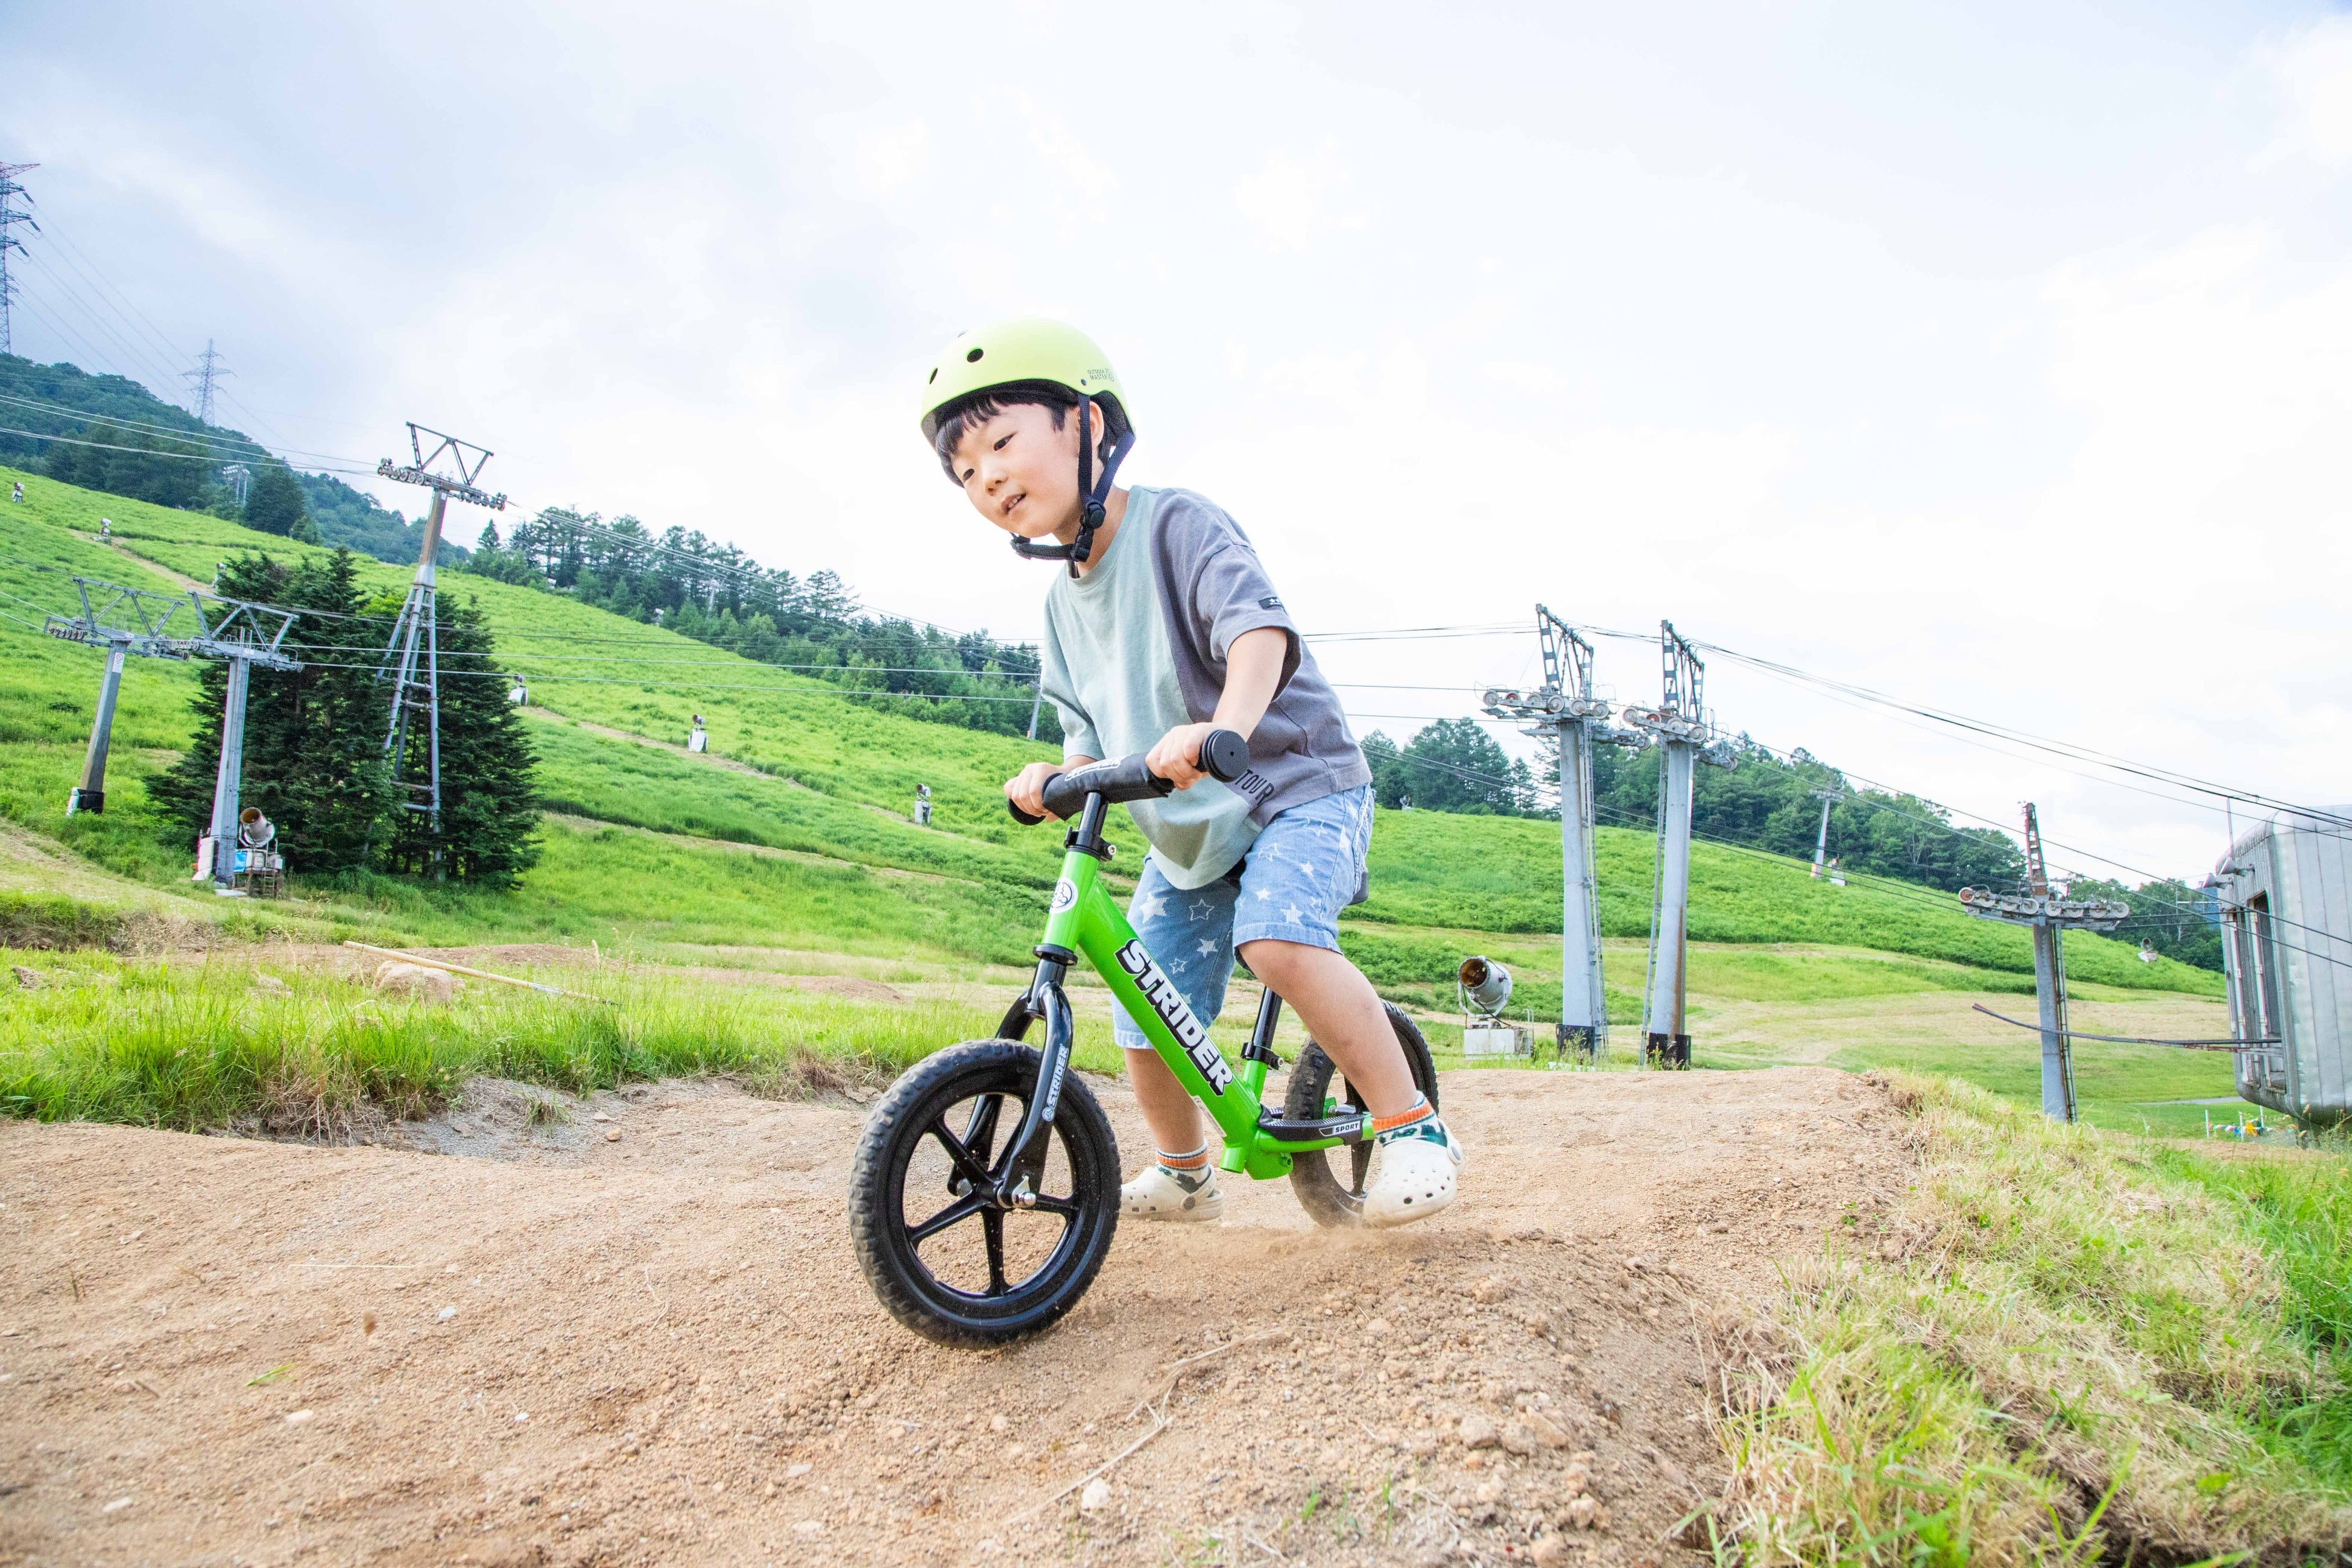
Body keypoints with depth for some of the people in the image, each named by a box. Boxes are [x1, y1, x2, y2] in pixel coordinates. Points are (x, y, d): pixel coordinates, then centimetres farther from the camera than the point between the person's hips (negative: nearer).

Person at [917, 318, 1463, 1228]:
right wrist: (1056, 779, -14)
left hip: (1295, 785, -7)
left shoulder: (1175, 525, -15)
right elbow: (1092, 739, 9)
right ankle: (1184, 1174, 31)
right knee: (1145, 1026, 3)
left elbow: (1257, 626, -32)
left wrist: (1221, 728, -51)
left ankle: (1412, 1127, -16)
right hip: (1184, 830, 7)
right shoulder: (1062, 606, 7)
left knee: (1275, 938, -34)